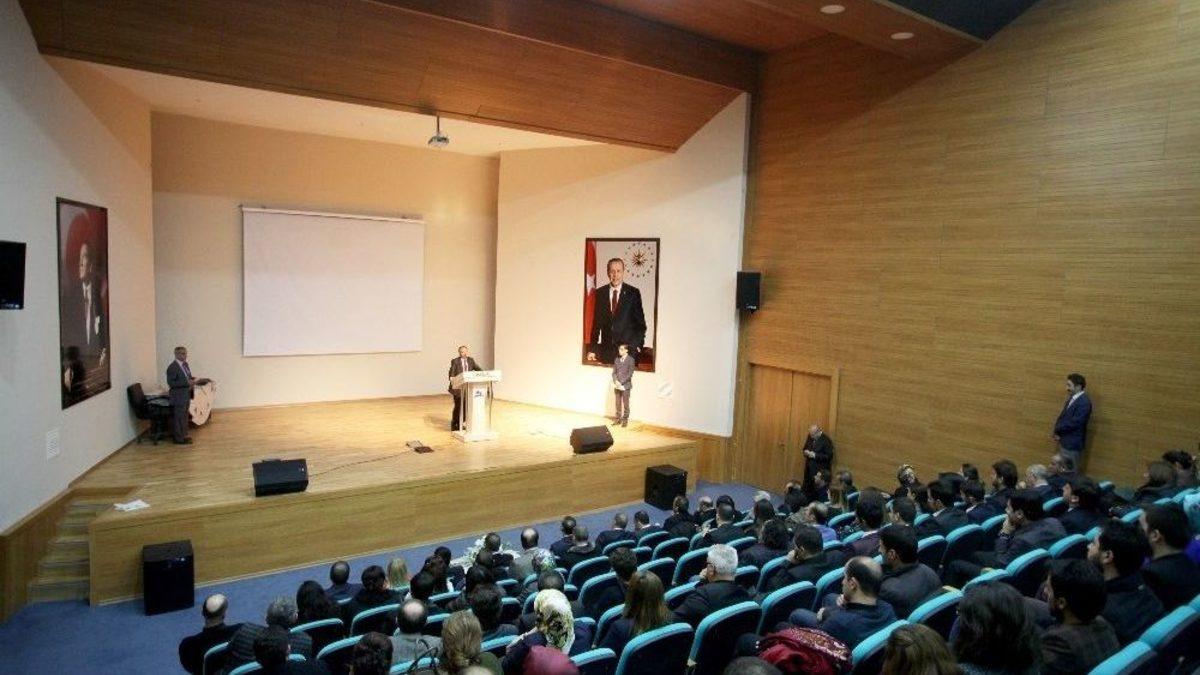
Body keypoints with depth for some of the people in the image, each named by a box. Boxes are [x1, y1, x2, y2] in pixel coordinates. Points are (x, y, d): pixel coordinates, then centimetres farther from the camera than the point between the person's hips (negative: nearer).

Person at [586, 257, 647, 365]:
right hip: (606, 350, 2)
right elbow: (596, 322, 8)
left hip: (628, 348, -2)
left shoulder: (633, 293, 0)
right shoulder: (600, 293, 7)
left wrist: (637, 345, -6)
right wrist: (592, 349, 4)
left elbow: (640, 322, 3)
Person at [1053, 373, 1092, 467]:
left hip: (1073, 444, -9)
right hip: (1064, 441, 9)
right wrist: (1058, 432, -2)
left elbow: (1074, 423, -23)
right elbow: (1062, 417, 14)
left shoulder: (1084, 402, -19)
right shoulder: (1071, 399, 10)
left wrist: (1057, 430, -9)